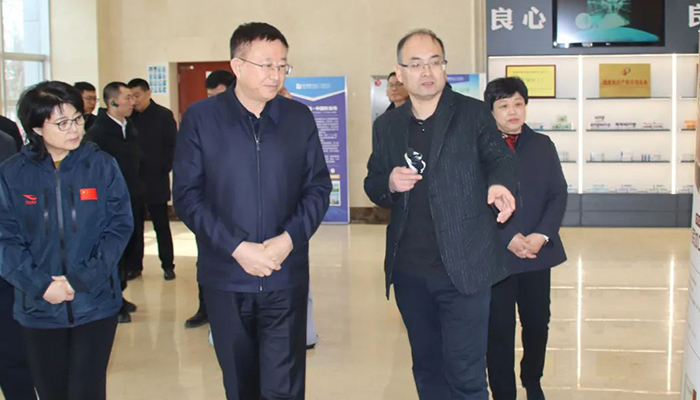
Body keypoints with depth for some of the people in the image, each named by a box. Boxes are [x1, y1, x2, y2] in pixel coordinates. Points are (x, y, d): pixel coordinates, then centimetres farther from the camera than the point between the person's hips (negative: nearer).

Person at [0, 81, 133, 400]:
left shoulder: (102, 166, -3)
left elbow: (119, 227, -5)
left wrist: (82, 280, -13)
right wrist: (40, 285, -15)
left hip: (95, 304, -1)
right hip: (39, 308, 1)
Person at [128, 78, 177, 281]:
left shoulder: (163, 115, -2)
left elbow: (172, 146, -3)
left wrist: (164, 169, -9)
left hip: (156, 181, -3)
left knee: (161, 226, 4)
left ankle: (168, 265, 12)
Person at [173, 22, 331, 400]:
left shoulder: (299, 117, 3)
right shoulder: (201, 117, -3)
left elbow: (318, 187, 4)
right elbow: (187, 195, -6)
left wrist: (289, 238, -13)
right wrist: (236, 248, -15)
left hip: (286, 277, 0)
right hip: (225, 278, 0)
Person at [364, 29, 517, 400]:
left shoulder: (474, 113, -2)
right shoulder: (387, 125, 8)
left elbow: (498, 157, -11)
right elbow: (372, 185, 12)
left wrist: (500, 184, -35)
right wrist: (389, 183, -12)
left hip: (463, 267, -4)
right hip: (409, 271, 4)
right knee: (427, 367, 17)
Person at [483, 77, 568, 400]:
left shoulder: (542, 145, 7)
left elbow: (558, 194, 4)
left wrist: (542, 235, -11)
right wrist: (508, 238, -17)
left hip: (538, 251, 4)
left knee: (537, 323, 15)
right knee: (499, 330, 2)